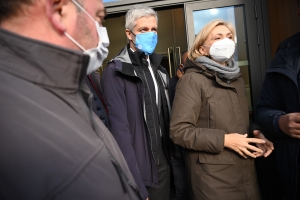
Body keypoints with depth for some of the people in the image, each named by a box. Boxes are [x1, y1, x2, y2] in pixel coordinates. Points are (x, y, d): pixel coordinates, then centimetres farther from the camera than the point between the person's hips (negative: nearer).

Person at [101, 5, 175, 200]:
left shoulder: (158, 68, 8)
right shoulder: (116, 72, -14)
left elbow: (166, 117, 8)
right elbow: (119, 127, -19)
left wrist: (173, 156, 0)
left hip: (164, 163, 7)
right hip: (139, 169, -6)